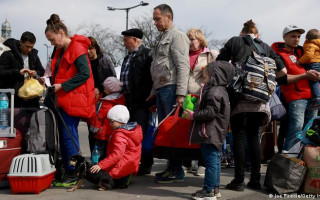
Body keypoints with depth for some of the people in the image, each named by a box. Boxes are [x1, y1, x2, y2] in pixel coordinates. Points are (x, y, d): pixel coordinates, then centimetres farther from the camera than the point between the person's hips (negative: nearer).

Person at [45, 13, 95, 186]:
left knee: (69, 136, -8)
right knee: (64, 136, 10)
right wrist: (53, 84, 7)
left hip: (74, 100, -9)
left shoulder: (77, 48, -12)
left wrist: (62, 86, -18)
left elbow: (85, 74, -19)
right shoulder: (61, 50, 17)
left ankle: (74, 175, -1)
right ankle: (67, 172, 17)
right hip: (63, 99, 9)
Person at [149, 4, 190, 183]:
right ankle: (172, 168, 17)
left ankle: (177, 171, -1)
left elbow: (183, 67, -15)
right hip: (161, 89, 10)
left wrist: (181, 94, -21)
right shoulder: (162, 38, 23)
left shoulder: (177, 36, -6)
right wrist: (154, 91, 24)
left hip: (171, 89, -10)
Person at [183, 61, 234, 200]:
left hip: (210, 134, -11)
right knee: (215, 160, 15)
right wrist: (195, 114, 18)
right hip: (217, 134, 11)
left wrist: (193, 115, -17)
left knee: (211, 161, -6)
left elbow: (211, 112, -23)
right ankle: (215, 188, 24)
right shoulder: (220, 90, 16)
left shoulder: (214, 92, -17)